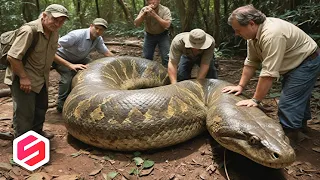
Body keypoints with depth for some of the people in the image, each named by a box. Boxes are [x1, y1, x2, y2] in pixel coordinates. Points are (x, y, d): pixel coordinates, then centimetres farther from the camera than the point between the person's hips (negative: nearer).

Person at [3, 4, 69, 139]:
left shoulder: (54, 33, 0)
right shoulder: (29, 30, -26)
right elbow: (12, 57, -26)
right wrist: (23, 77, -24)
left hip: (41, 79, 9)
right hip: (23, 79, -8)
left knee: (41, 107, 21)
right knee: (25, 113, 0)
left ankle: (37, 132, 43)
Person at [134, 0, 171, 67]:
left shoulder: (165, 10, -19)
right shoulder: (144, 9, -12)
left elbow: (167, 25, -32)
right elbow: (136, 24, -20)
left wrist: (154, 15, -39)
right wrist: (144, 14, -36)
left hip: (162, 35, -2)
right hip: (149, 35, 2)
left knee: (166, 58, -9)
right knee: (146, 57, 5)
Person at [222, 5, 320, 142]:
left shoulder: (272, 34, -38)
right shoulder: (253, 33, -8)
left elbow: (269, 73, -38)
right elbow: (251, 63, -3)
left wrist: (255, 100, -32)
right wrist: (241, 86, -6)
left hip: (307, 62, -10)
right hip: (293, 65, 10)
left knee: (287, 104, -14)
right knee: (299, 95, 26)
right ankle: (301, 123, 47)